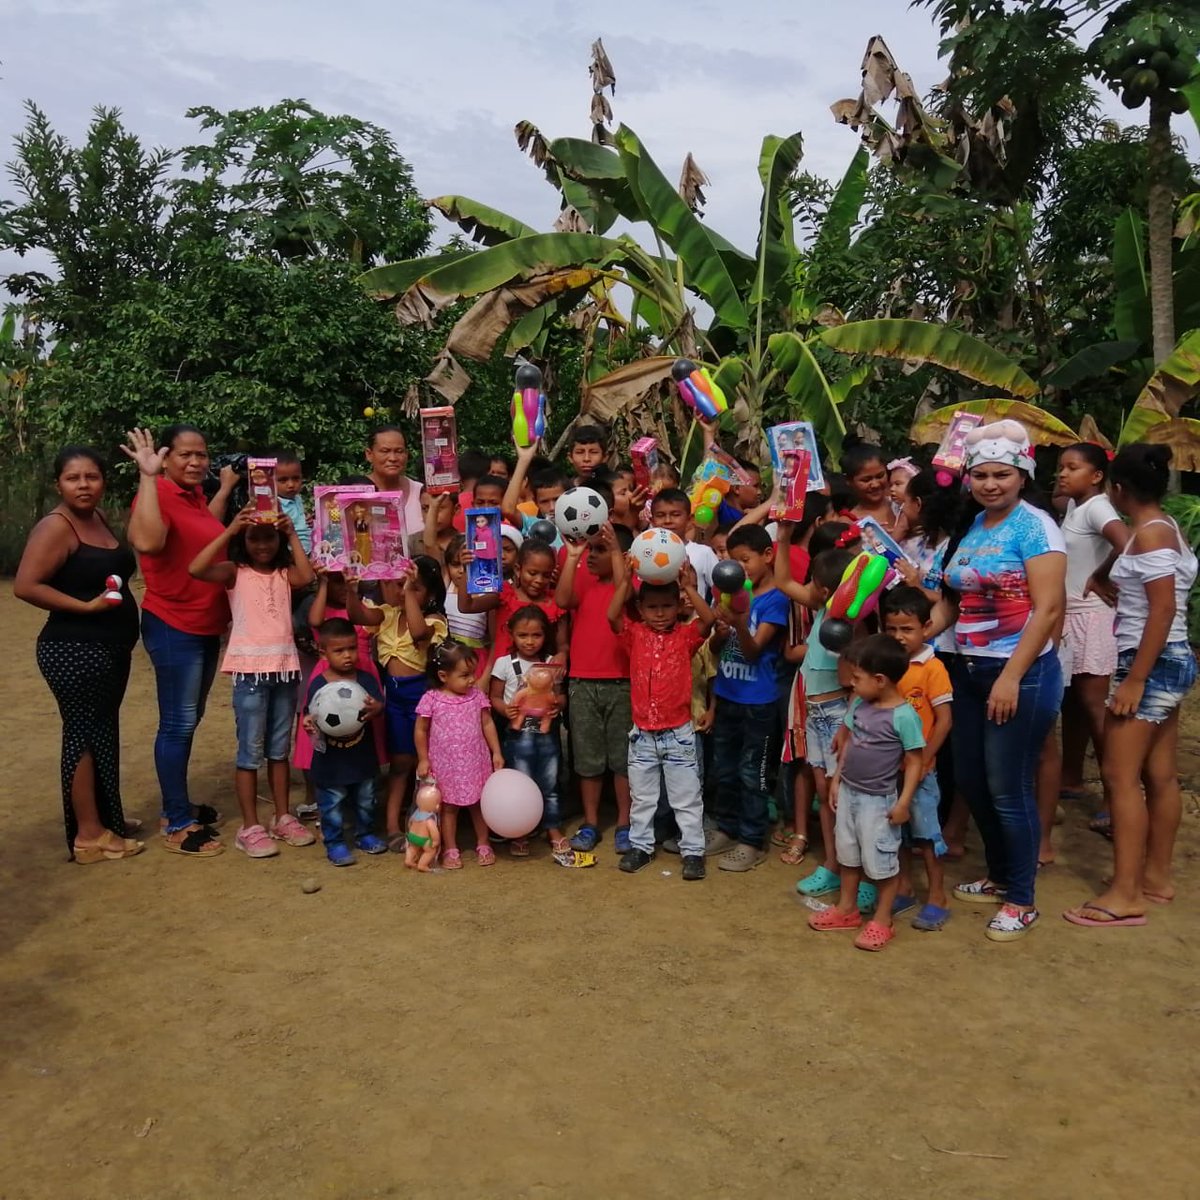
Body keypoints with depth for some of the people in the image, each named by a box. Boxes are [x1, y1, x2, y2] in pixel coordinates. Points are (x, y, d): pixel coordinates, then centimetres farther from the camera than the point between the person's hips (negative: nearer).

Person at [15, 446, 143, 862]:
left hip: (109, 648, 9)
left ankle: (103, 818, 29)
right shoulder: (56, 527, -15)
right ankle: (88, 835, 7)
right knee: (85, 734, -2)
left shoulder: (99, 519, 10)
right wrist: (86, 605, -20)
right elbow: (25, 586, -23)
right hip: (75, 651, -9)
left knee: (102, 732, 16)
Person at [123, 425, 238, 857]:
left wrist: (225, 488, 28)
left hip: (206, 625, 9)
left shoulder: (193, 494, 9)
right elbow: (146, 542, -39)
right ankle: (177, 825, 8)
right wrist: (147, 476, -35)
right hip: (173, 627, -9)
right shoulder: (159, 494, -18)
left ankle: (179, 806, 30)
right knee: (178, 723, -2)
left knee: (189, 720, 17)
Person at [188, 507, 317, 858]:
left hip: (285, 666, 3)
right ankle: (250, 828, 8)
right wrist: (229, 530, -15)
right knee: (251, 750, 1)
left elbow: (307, 577, -11)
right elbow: (196, 569, -16)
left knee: (280, 749, 13)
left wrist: (293, 534, -6)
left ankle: (283, 819, 23)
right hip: (250, 668, -3)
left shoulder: (285, 573, 10)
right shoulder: (234, 572, 2)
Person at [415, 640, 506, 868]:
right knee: (449, 807, 9)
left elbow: (488, 724, 4)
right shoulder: (431, 700, -11)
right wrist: (423, 760, -4)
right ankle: (450, 850, 21)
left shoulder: (477, 696, -3)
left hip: (476, 762, 3)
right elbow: (420, 731, -3)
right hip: (446, 765, -2)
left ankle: (483, 845, 27)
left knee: (479, 804, 12)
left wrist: (496, 752, 0)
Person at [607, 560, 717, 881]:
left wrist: (690, 588, -28)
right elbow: (613, 615, -19)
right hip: (642, 734, 2)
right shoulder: (635, 635, -1)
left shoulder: (685, 636, -4)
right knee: (641, 796, 16)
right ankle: (640, 845, 30)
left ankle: (692, 851, 18)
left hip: (678, 733, -2)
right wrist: (624, 581, -26)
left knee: (687, 797, 7)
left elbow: (709, 619, -22)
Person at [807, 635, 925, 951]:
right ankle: (846, 908, 36)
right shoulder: (858, 704, 0)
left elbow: (914, 762, -17)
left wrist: (904, 802, -18)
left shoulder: (903, 715, -21)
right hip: (849, 792, 8)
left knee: (880, 861, 5)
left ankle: (882, 921, 21)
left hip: (878, 800, -8)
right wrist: (836, 779, 13)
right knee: (848, 854, 20)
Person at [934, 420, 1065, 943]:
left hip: (1021, 673, -7)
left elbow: (1048, 609, -17)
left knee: (1008, 789, 1)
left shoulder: (1035, 526, -11)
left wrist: (1011, 677, -20)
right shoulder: (972, 528, 9)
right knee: (971, 781, 14)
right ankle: (999, 876, 34)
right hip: (969, 669, 7)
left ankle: (1022, 900, 18)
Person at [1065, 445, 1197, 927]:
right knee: (1160, 775, 14)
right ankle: (1157, 875, 23)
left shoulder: (1149, 533, -15)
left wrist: (1134, 680, -22)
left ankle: (1124, 894, -5)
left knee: (1120, 775, -8)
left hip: (1151, 664, -10)